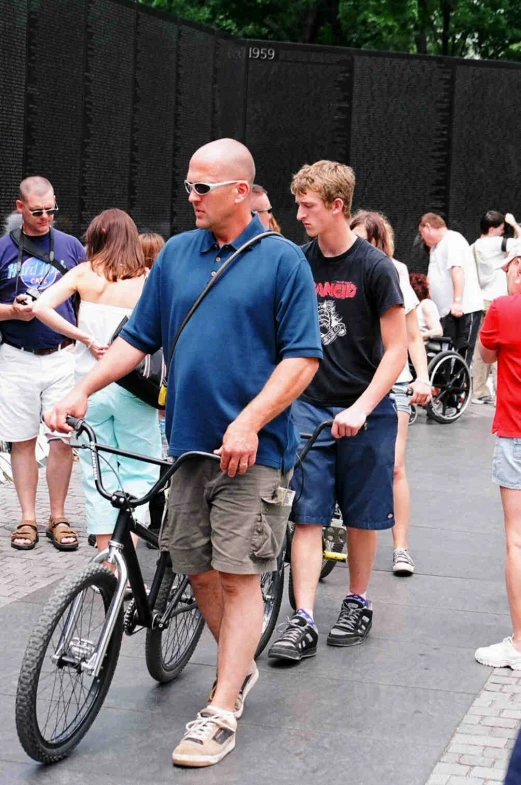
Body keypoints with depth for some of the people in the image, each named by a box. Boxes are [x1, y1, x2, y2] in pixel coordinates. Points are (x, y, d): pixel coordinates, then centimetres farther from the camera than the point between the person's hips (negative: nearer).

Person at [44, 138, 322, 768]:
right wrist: (82, 392, 1)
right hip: (188, 441, 5)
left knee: (238, 575, -4)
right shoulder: (176, 254, 10)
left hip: (252, 448, -5)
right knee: (197, 570, 11)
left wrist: (248, 423, -19)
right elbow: (139, 337, 13)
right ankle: (238, 667, 33)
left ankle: (221, 712, 0)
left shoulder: (282, 260, -5)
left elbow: (303, 357, -9)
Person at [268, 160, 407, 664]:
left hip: (365, 413, -3)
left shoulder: (374, 268, -10)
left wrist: (360, 409, -20)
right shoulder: (298, 263, 3)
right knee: (306, 515, -3)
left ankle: (358, 603, 27)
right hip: (310, 406, 3)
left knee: (361, 516, 9)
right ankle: (303, 621, -3)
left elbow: (396, 351, -10)